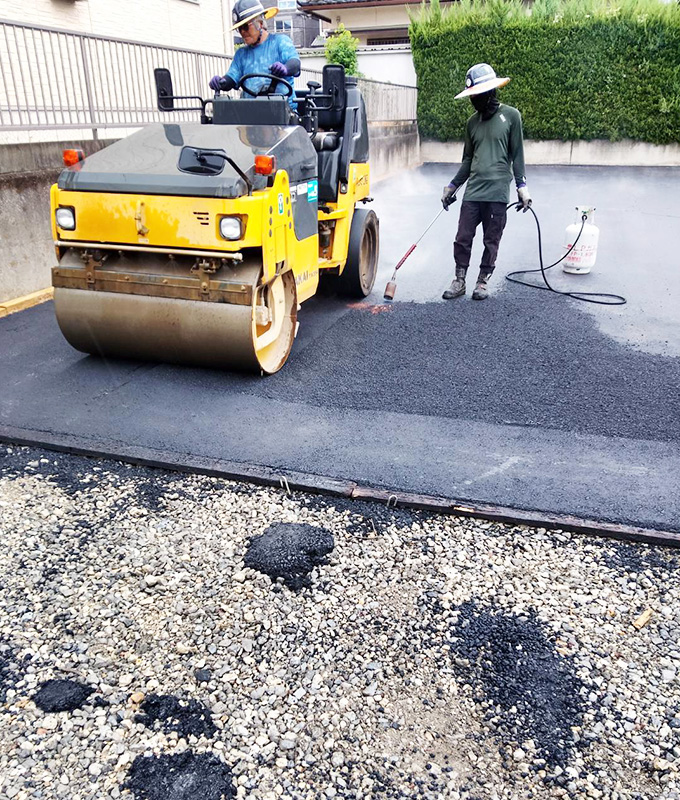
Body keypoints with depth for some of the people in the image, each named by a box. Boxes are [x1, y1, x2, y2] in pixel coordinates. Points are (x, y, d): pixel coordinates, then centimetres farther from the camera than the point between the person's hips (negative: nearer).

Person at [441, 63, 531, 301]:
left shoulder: (511, 116, 1)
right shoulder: (472, 122, 14)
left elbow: (517, 155, 2)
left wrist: (521, 186, -3)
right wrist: (452, 186, 17)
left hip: (497, 192, -4)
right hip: (472, 192, 4)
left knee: (491, 241, 3)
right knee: (463, 238, 1)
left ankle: (483, 281, 17)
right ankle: (459, 281, 14)